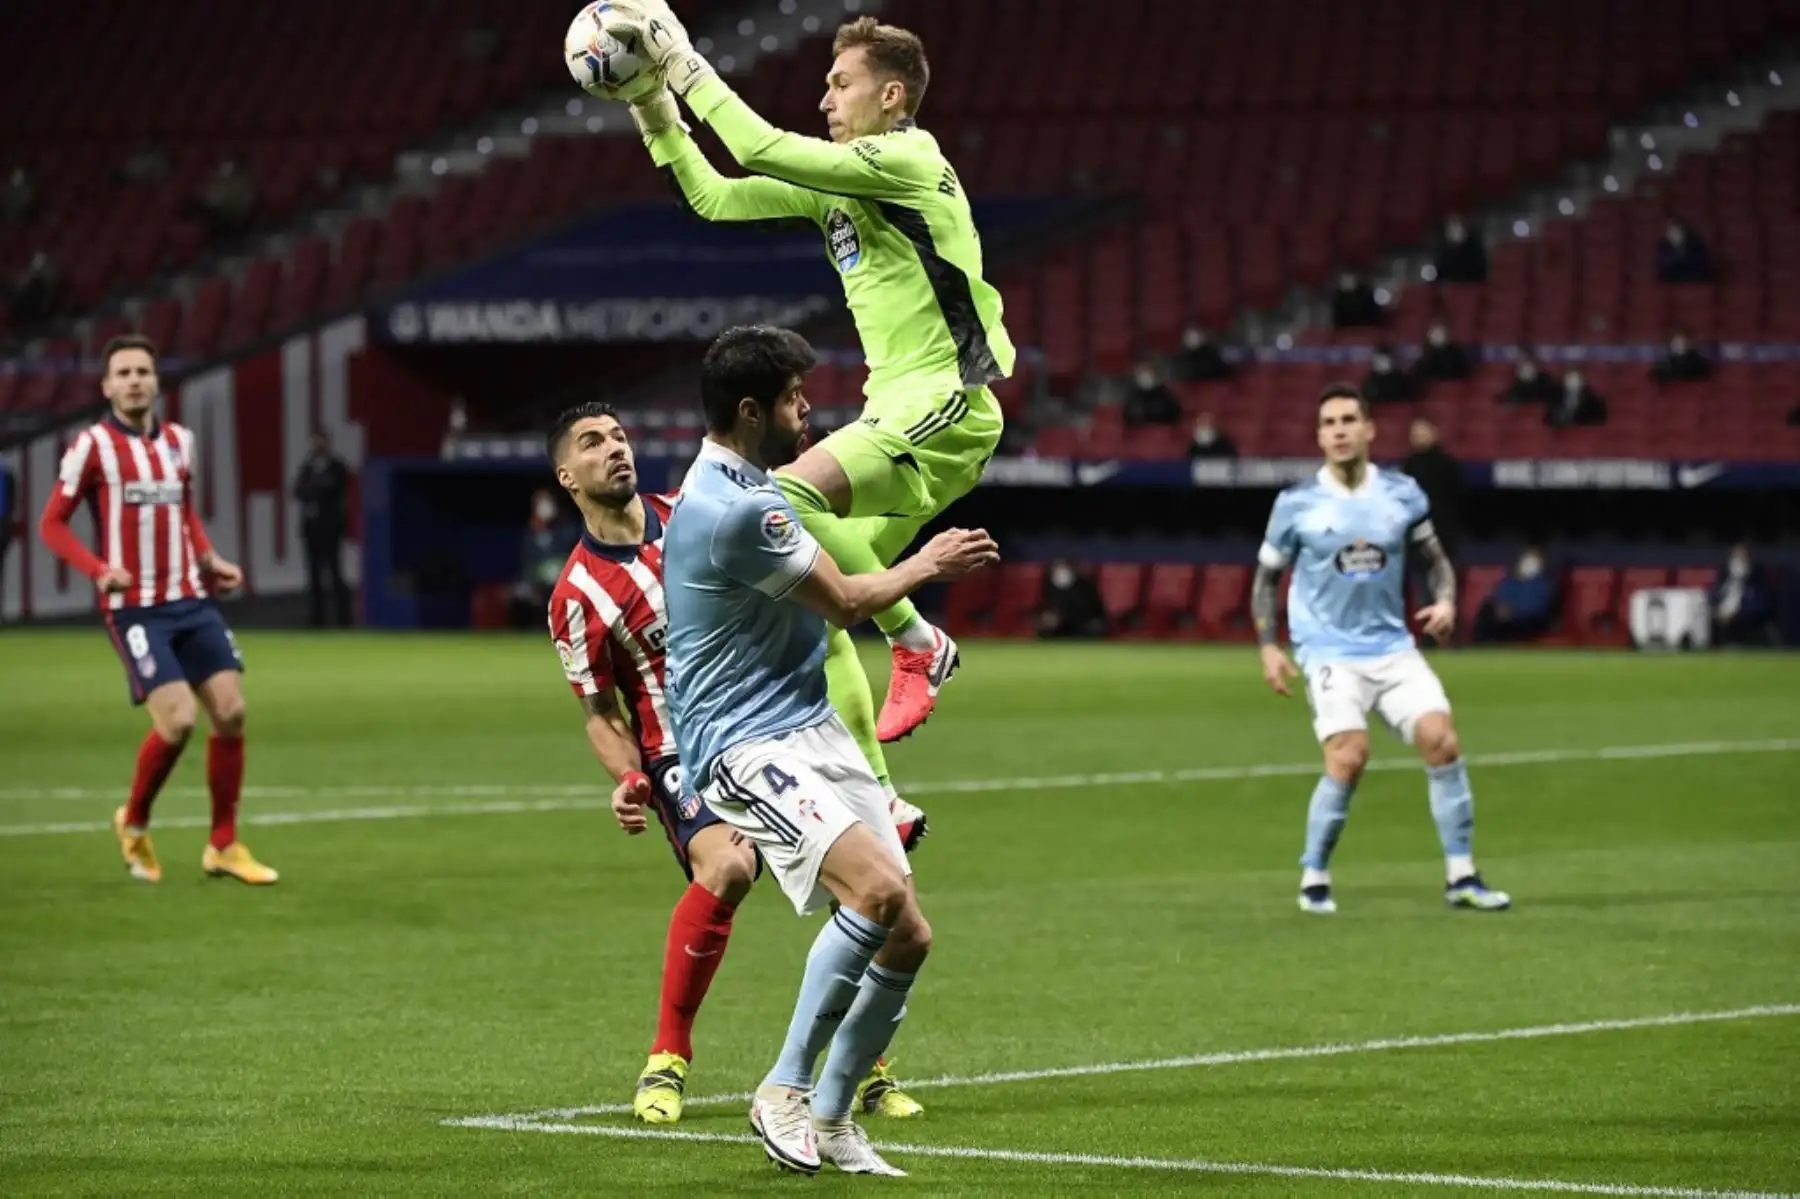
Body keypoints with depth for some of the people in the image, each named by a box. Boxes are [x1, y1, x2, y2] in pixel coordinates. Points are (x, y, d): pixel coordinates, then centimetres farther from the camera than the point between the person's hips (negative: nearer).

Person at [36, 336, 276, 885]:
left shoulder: (178, 441, 11)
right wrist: (98, 570, -19)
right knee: (177, 721, -16)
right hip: (136, 609, -6)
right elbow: (52, 524, -4)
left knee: (231, 712, -2)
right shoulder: (93, 446, -7)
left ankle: (224, 846, 10)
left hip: (191, 601, 6)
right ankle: (134, 824, 11)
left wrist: (208, 559, 9)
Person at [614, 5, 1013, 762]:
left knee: (787, 496, -28)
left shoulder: (910, 159, -11)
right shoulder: (833, 178, 16)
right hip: (899, 413, 10)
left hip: (946, 403, -10)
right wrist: (654, 110, 9)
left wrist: (687, 65, -15)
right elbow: (714, 197, 18)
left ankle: (918, 645, -15)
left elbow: (765, 152, -21)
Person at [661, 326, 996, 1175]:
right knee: (878, 888, -29)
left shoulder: (747, 486, 12)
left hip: (815, 730, 10)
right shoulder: (731, 510, -19)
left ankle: (830, 1119, 15)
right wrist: (927, 565, 6)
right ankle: (784, 1091, -15)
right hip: (749, 746, -10)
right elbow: (845, 602, -7)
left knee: (907, 936, 2)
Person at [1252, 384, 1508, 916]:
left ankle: (1461, 877, -1)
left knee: (1441, 740, -12)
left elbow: (1436, 559, 14)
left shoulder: (1402, 494, 2)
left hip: (1393, 648, 3)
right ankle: (1314, 880, -3)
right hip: (1330, 652, -3)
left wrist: (1446, 601, -5)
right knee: (1349, 757, -21)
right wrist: (1269, 647, -2)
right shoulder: (1297, 504, -3)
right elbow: (1266, 577, 7)